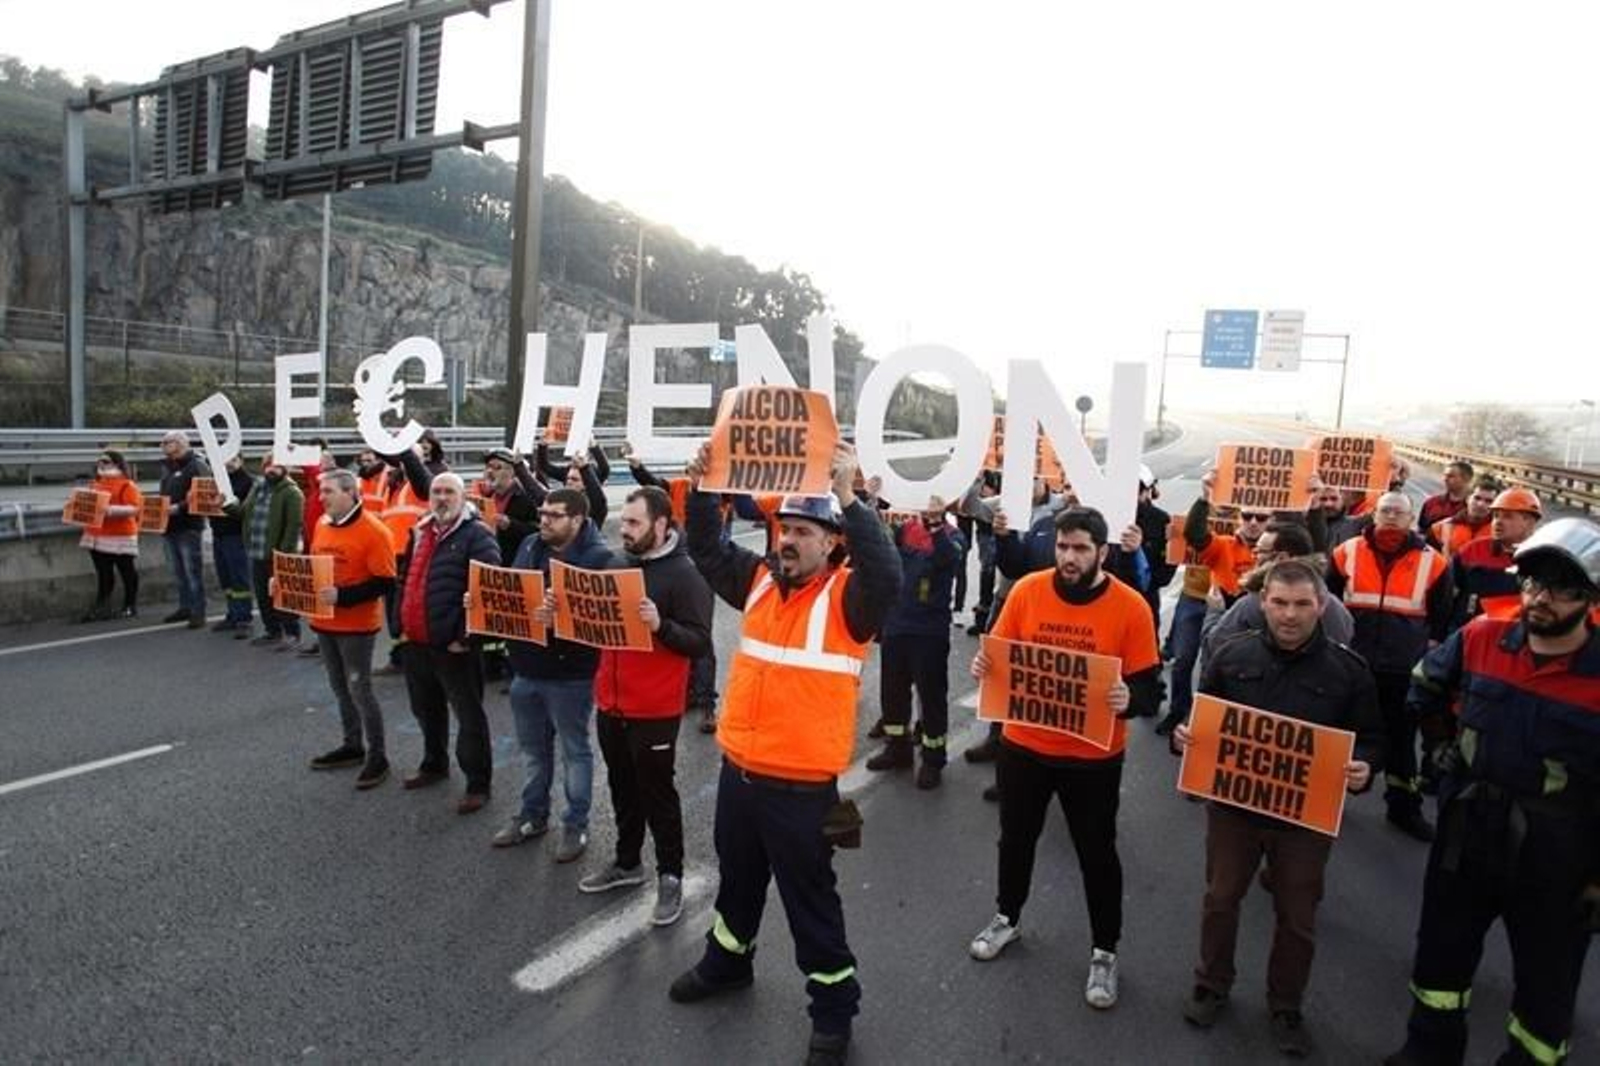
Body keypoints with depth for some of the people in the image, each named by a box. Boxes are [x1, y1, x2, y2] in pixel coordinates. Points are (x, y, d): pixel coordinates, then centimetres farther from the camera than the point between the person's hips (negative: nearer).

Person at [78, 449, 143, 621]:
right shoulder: (96, 484, 16)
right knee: (103, 574, 9)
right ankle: (102, 607, 12)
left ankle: (130, 607, 11)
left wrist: (111, 510, -26)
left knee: (128, 572, 2)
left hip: (120, 537, -8)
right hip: (97, 537, 8)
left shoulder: (127, 485, -8)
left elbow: (134, 509, -18)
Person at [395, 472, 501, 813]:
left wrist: (465, 636, -20)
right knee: (426, 709, 23)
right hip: (416, 642, 8)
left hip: (453, 645, -8)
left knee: (469, 715, -1)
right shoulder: (420, 532, 14)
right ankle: (434, 764, 42)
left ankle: (478, 784, 8)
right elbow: (405, 580, 24)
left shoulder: (476, 535, -13)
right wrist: (402, 623, 16)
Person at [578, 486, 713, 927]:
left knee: (657, 793, 6)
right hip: (610, 702, 7)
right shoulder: (617, 563, 5)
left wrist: (660, 625, -33)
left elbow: (700, 642, -18)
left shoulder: (684, 574, -16)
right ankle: (627, 863, 37)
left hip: (654, 711, -7)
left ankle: (670, 875, 22)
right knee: (623, 788, 20)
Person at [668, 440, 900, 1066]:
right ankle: (727, 963, 51)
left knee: (809, 899, 9)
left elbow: (887, 575, -35)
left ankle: (833, 1008, 29)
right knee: (737, 879, 27)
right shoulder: (760, 580, 3)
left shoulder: (847, 597, -15)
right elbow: (707, 550, 7)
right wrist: (702, 487, -8)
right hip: (737, 769, 6)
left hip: (800, 784, -6)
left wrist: (848, 498, -39)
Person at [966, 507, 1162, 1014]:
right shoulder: (1027, 590, -9)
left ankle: (1104, 952, 34)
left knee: (1097, 855, 13)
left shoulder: (1130, 607, -14)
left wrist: (1128, 700, -33)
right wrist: (984, 666, -21)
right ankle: (1007, 918, 46)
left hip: (1093, 757, -2)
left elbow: (1148, 687, -11)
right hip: (1023, 745, 3)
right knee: (1015, 839, 21)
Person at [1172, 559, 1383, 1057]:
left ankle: (1286, 1007, 38)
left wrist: (1364, 768, -22)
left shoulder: (1348, 668, -9)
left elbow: (1371, 740, -1)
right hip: (1232, 803, 1)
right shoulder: (1232, 653, -7)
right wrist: (1185, 736, -17)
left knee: (1296, 917, 15)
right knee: (1220, 899, 18)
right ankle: (1211, 985, 40)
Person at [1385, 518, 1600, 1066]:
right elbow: (1425, 692, 14)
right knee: (1441, 951, 20)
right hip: (1465, 835, 4)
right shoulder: (1480, 640, -7)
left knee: (1546, 981, 15)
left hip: (1554, 861, -4)